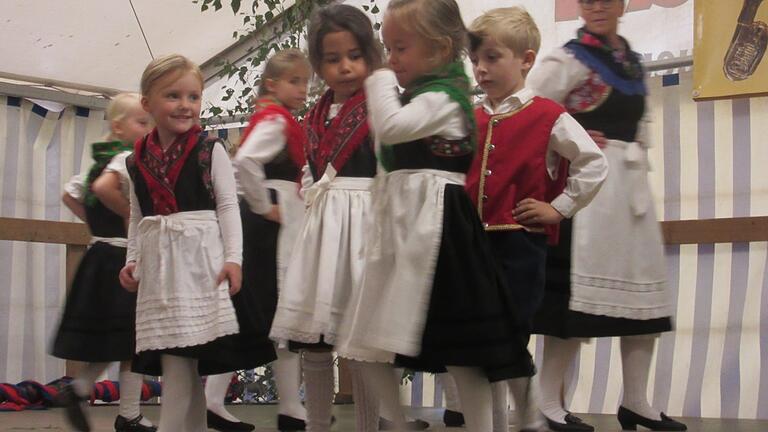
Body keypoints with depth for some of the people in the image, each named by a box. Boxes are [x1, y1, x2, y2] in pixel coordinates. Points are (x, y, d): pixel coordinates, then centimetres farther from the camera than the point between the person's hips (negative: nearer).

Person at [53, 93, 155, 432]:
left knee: (109, 338, 19)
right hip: (124, 257, -9)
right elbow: (103, 187, -34)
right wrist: (129, 214, -20)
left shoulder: (103, 159, 14)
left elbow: (70, 195, 21)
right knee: (135, 340, 0)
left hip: (101, 254, 9)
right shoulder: (128, 158, -15)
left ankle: (79, 389, 16)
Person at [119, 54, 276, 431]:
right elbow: (137, 217, 18)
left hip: (201, 258, -4)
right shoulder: (137, 160, 11)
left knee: (179, 362, -7)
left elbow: (228, 206, -2)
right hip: (158, 264, 4)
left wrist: (233, 258, -10)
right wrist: (132, 260, 7)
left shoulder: (210, 150, 0)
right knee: (175, 362, 4)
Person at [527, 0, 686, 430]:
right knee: (577, 290, -7)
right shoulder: (569, 60, -7)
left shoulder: (632, 61, 15)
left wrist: (639, 155, 13)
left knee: (644, 291, 7)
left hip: (631, 184, 8)